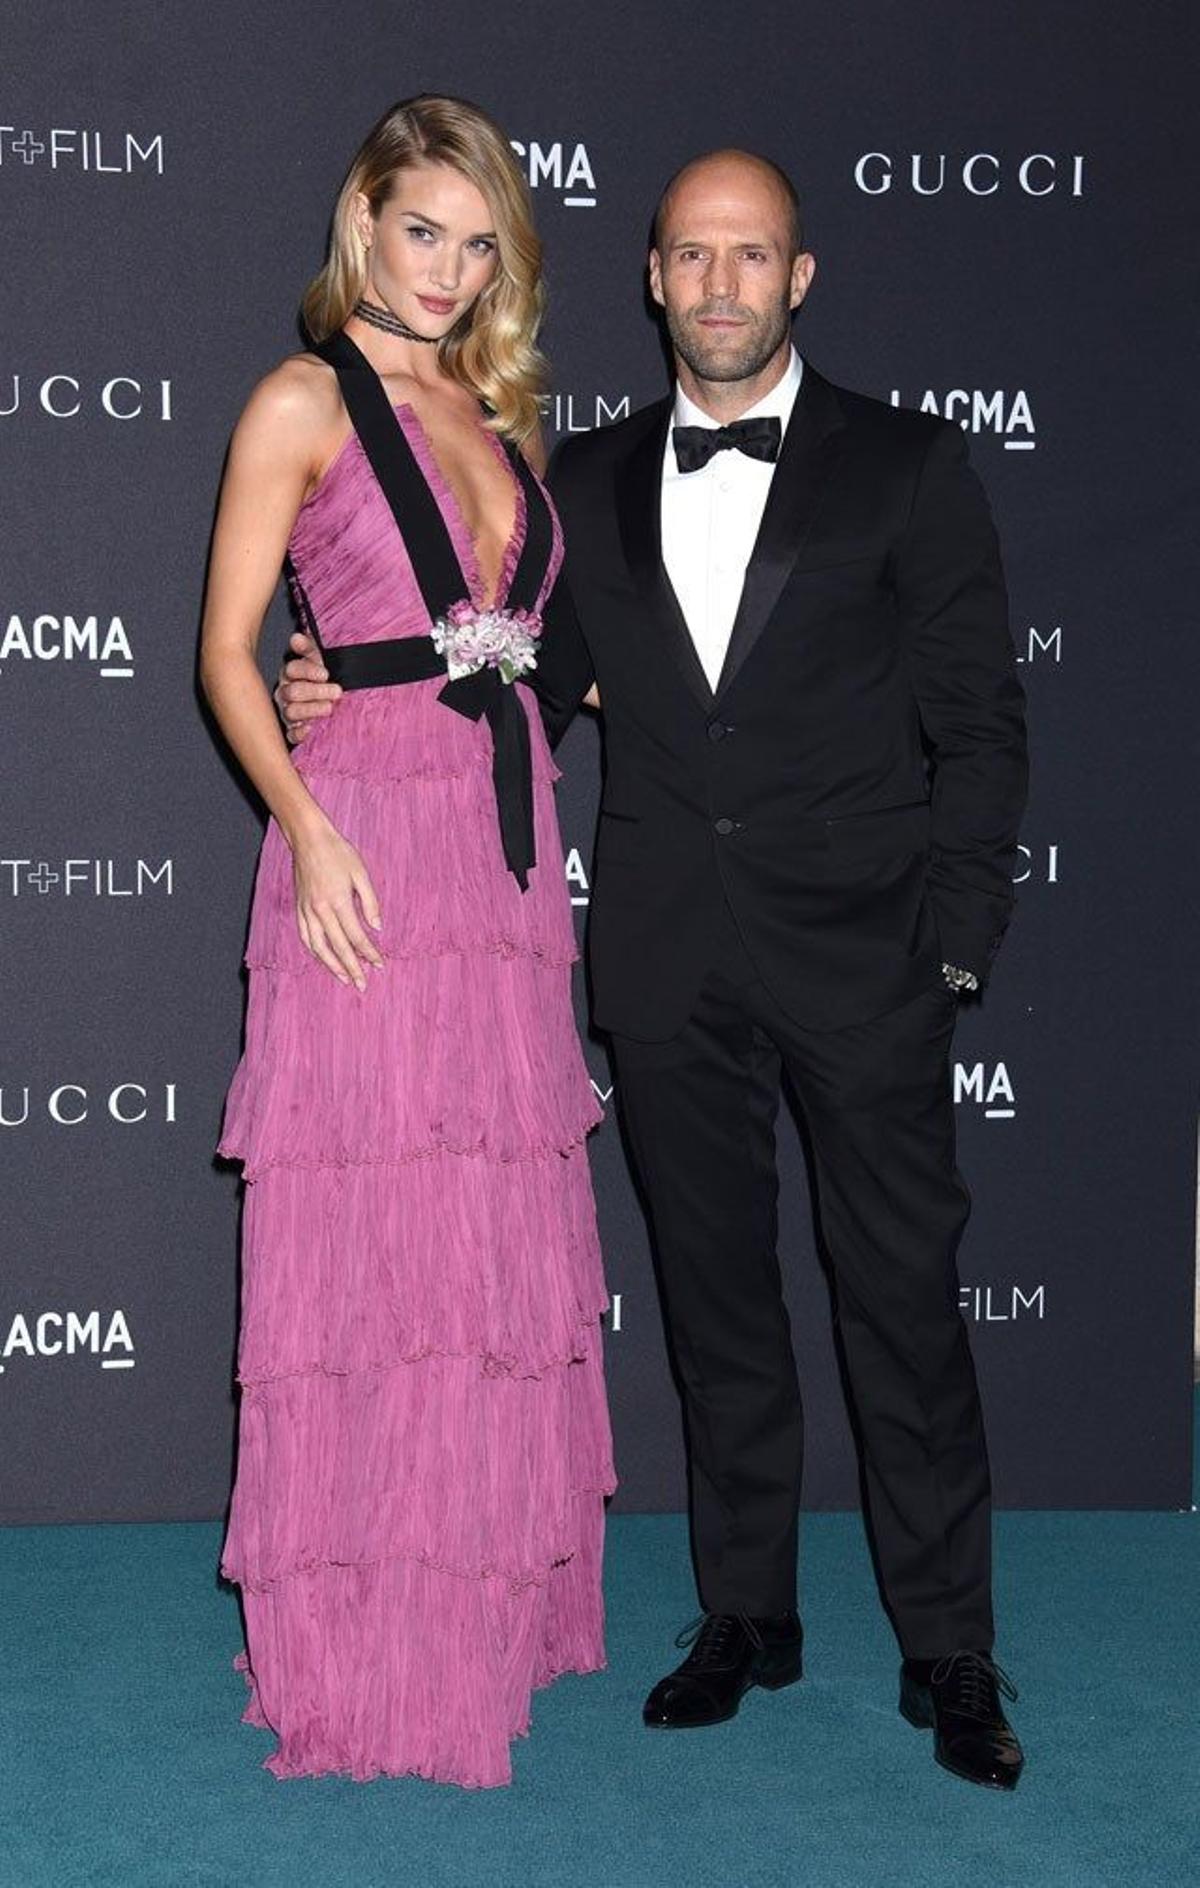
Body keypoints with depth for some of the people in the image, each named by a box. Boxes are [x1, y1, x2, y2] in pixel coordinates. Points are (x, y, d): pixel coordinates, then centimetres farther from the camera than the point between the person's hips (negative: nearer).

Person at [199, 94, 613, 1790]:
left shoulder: (493, 412, 18)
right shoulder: (304, 402, -1)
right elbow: (227, 652, -6)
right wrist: (308, 832, -17)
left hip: (505, 842, 7)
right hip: (369, 847, -6)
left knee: (503, 1233, 10)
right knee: (368, 1237, -3)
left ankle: (493, 1599, 23)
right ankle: (356, 1648, 8)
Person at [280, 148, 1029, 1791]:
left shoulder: (908, 466, 1)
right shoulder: (587, 485, 11)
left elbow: (980, 720, 0)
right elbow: (529, 697, 14)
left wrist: (957, 940, -7)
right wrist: (348, 704, -2)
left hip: (862, 954, -3)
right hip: (671, 961, 3)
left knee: (905, 1298, 1)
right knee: (715, 1294, 12)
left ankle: (949, 1653, 14)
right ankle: (748, 1614, 26)